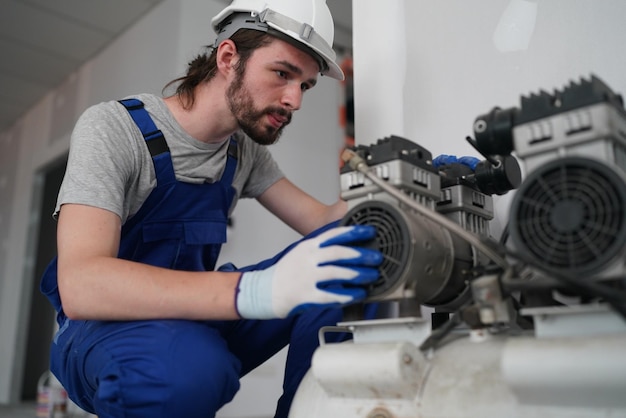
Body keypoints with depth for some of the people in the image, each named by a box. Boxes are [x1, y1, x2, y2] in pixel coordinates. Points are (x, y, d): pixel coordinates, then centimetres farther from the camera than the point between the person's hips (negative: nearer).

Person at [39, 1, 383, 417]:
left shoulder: (246, 151, 2)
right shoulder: (112, 129, -18)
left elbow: (321, 222, 2)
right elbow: (80, 285, -33)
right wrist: (257, 289, -47)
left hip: (197, 318, 5)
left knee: (337, 263, -15)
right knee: (188, 367, -40)